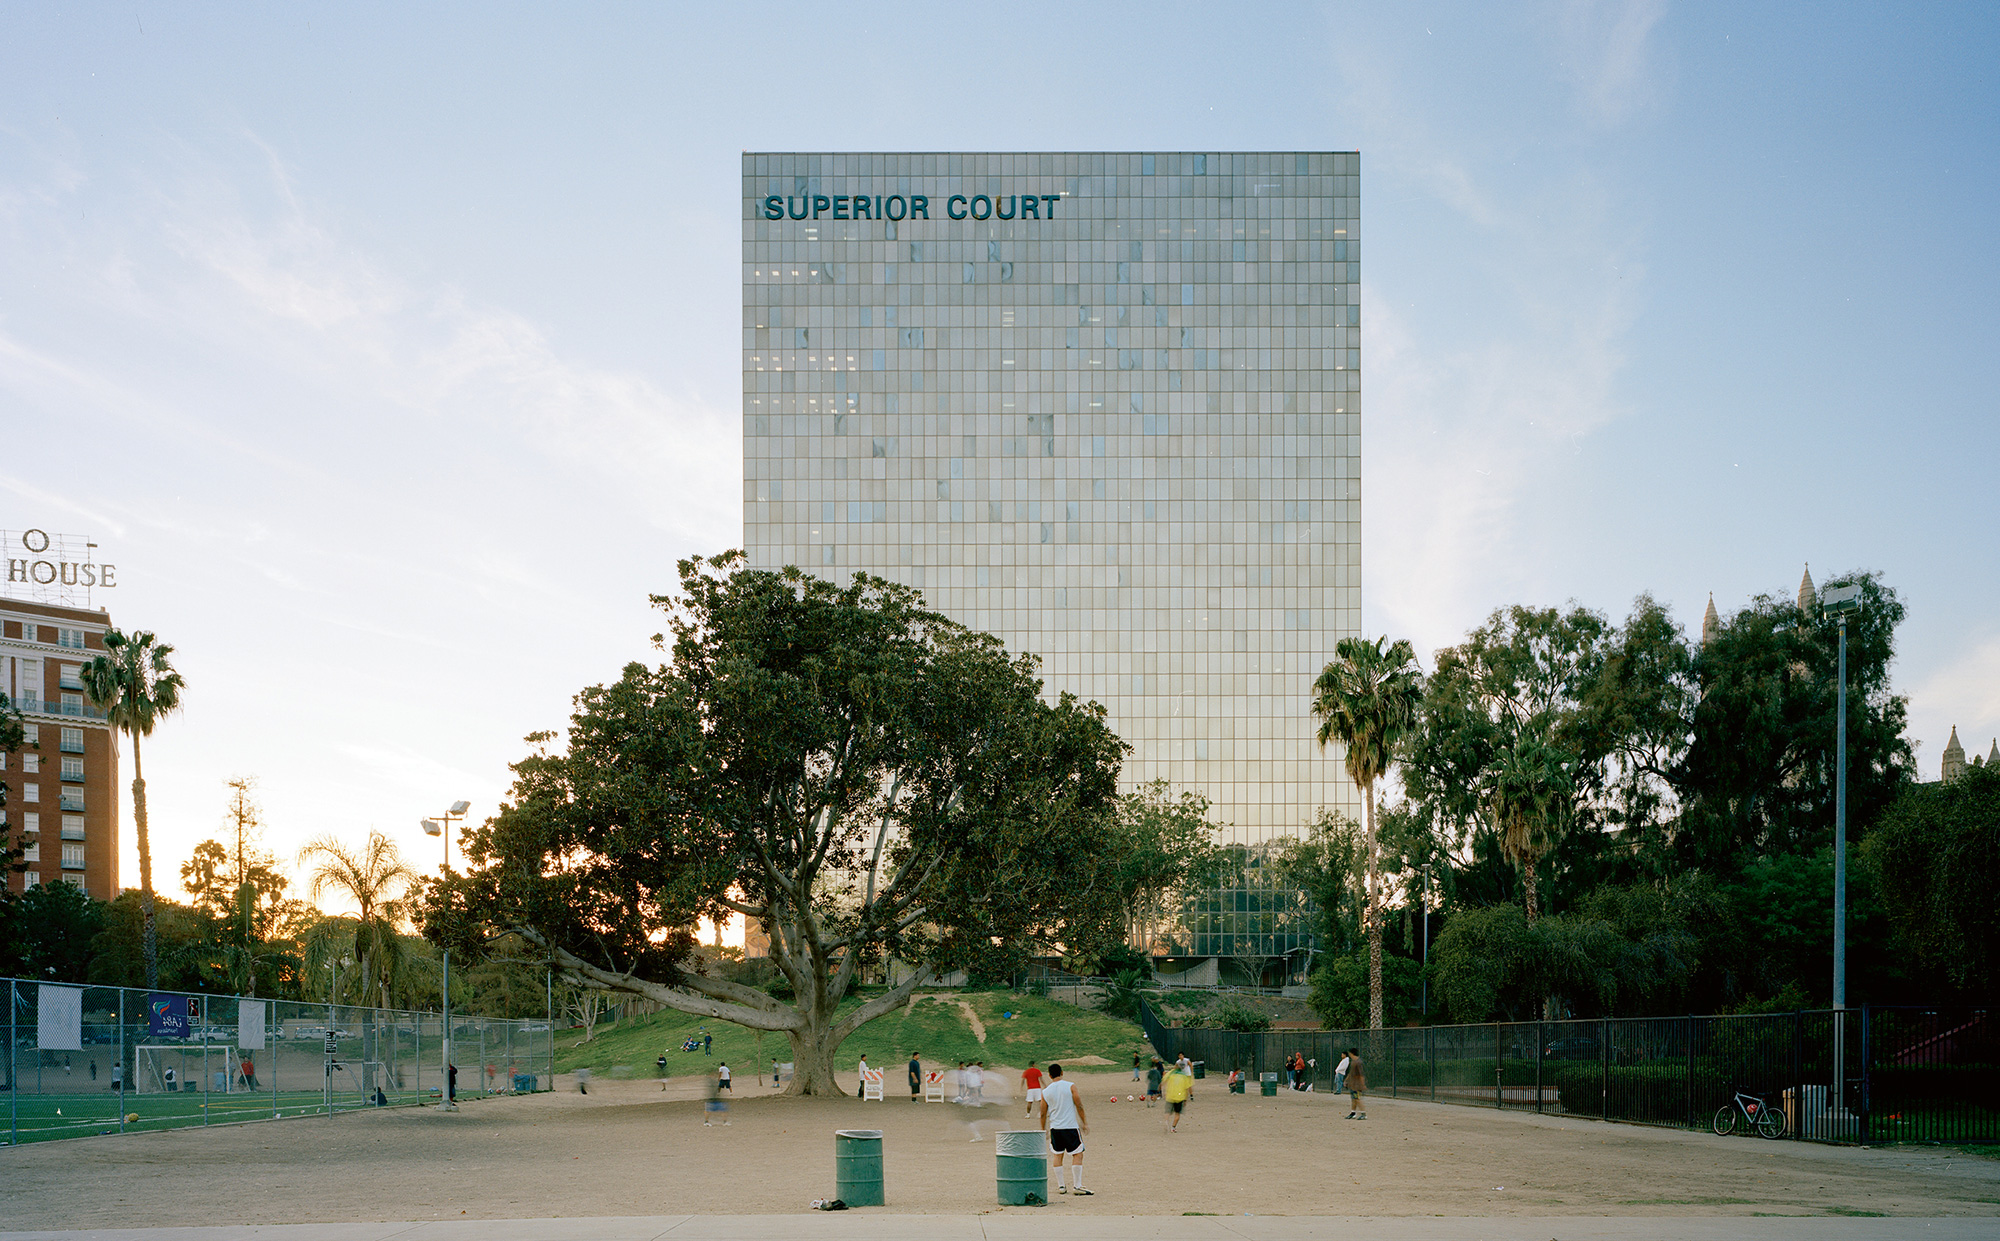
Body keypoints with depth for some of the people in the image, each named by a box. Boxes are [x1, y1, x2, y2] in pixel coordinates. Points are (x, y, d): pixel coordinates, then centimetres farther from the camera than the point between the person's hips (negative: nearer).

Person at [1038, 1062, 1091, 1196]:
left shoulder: (1045, 1092, 2)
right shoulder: (1070, 1087, -5)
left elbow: (1043, 1113, 7)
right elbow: (1079, 1106, -4)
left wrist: (1043, 1129, 18)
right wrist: (1084, 1122, 6)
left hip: (1055, 1128, 3)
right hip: (1071, 1126, -3)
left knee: (1058, 1156, 13)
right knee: (1078, 1155, 3)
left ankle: (1061, 1186, 12)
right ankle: (1078, 1186, -3)